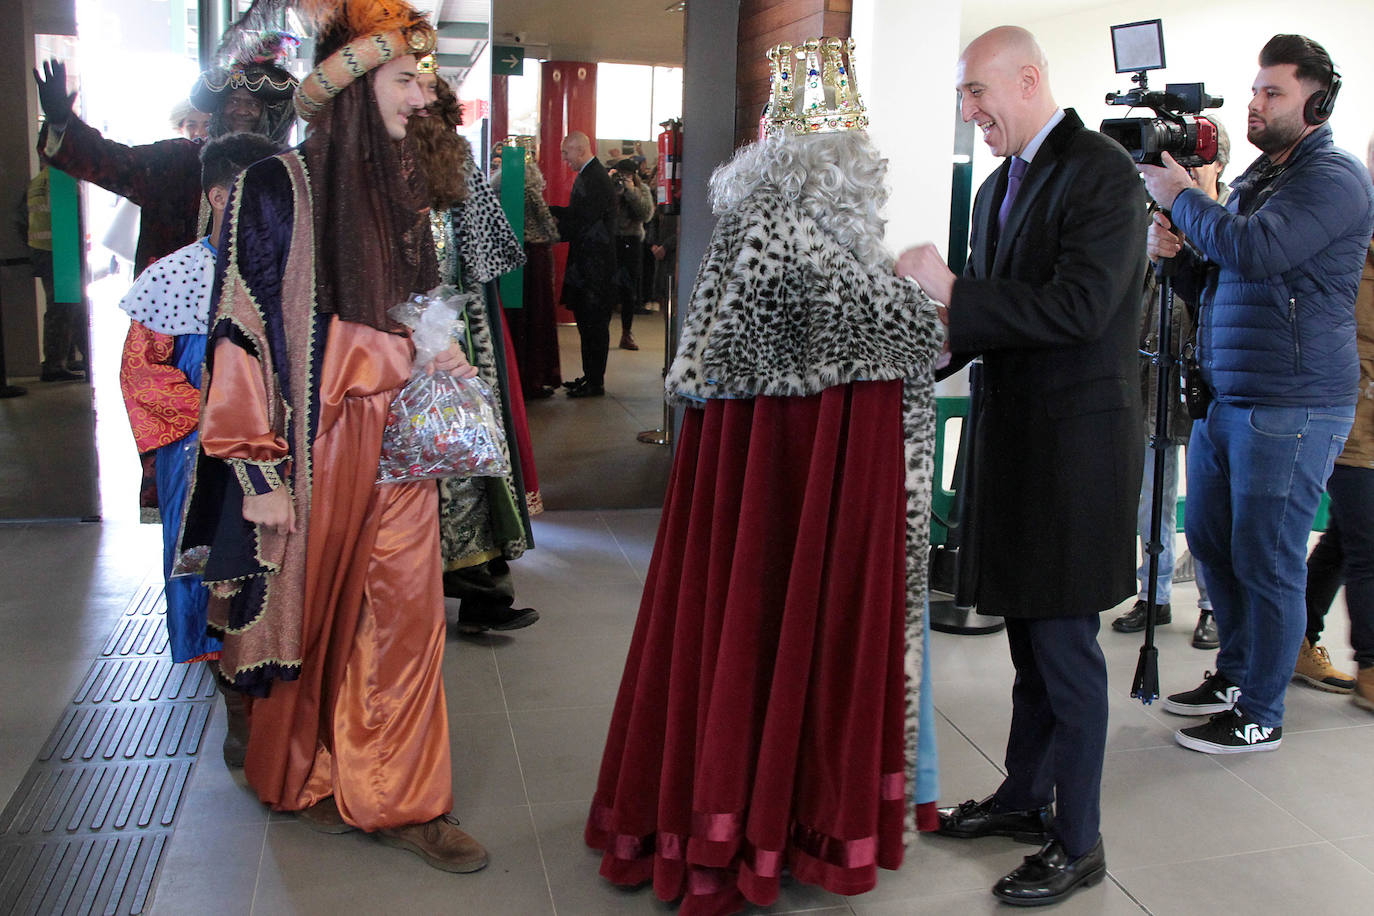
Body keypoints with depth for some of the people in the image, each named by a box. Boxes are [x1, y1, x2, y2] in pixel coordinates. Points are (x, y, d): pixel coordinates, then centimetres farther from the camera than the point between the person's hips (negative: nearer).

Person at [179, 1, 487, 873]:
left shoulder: (401, 189, 10)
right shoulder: (277, 189, -10)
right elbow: (245, 334, -12)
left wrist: (436, 360, 3)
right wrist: (262, 471, -15)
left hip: (399, 444, 5)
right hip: (317, 443, -5)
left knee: (406, 616, 4)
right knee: (316, 617, 10)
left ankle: (398, 796, 17)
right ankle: (308, 782, 33)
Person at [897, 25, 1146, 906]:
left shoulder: (1102, 173, -12)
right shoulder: (1000, 185, 14)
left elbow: (1077, 307, -23)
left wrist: (954, 290, -21)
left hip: (1076, 445, -8)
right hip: (1016, 438, 8)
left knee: (1064, 642, -2)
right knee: (1029, 633, 18)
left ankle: (1078, 842, 13)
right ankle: (1025, 796, 33)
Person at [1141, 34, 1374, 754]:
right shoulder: (1253, 179, 19)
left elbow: (1255, 251, -26)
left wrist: (1181, 197, -12)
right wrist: (1175, 253, 2)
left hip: (1290, 408, -9)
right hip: (1224, 397, 9)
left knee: (1266, 561, -2)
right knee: (1211, 542, 16)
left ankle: (1259, 715, 11)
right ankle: (1234, 675, 33)